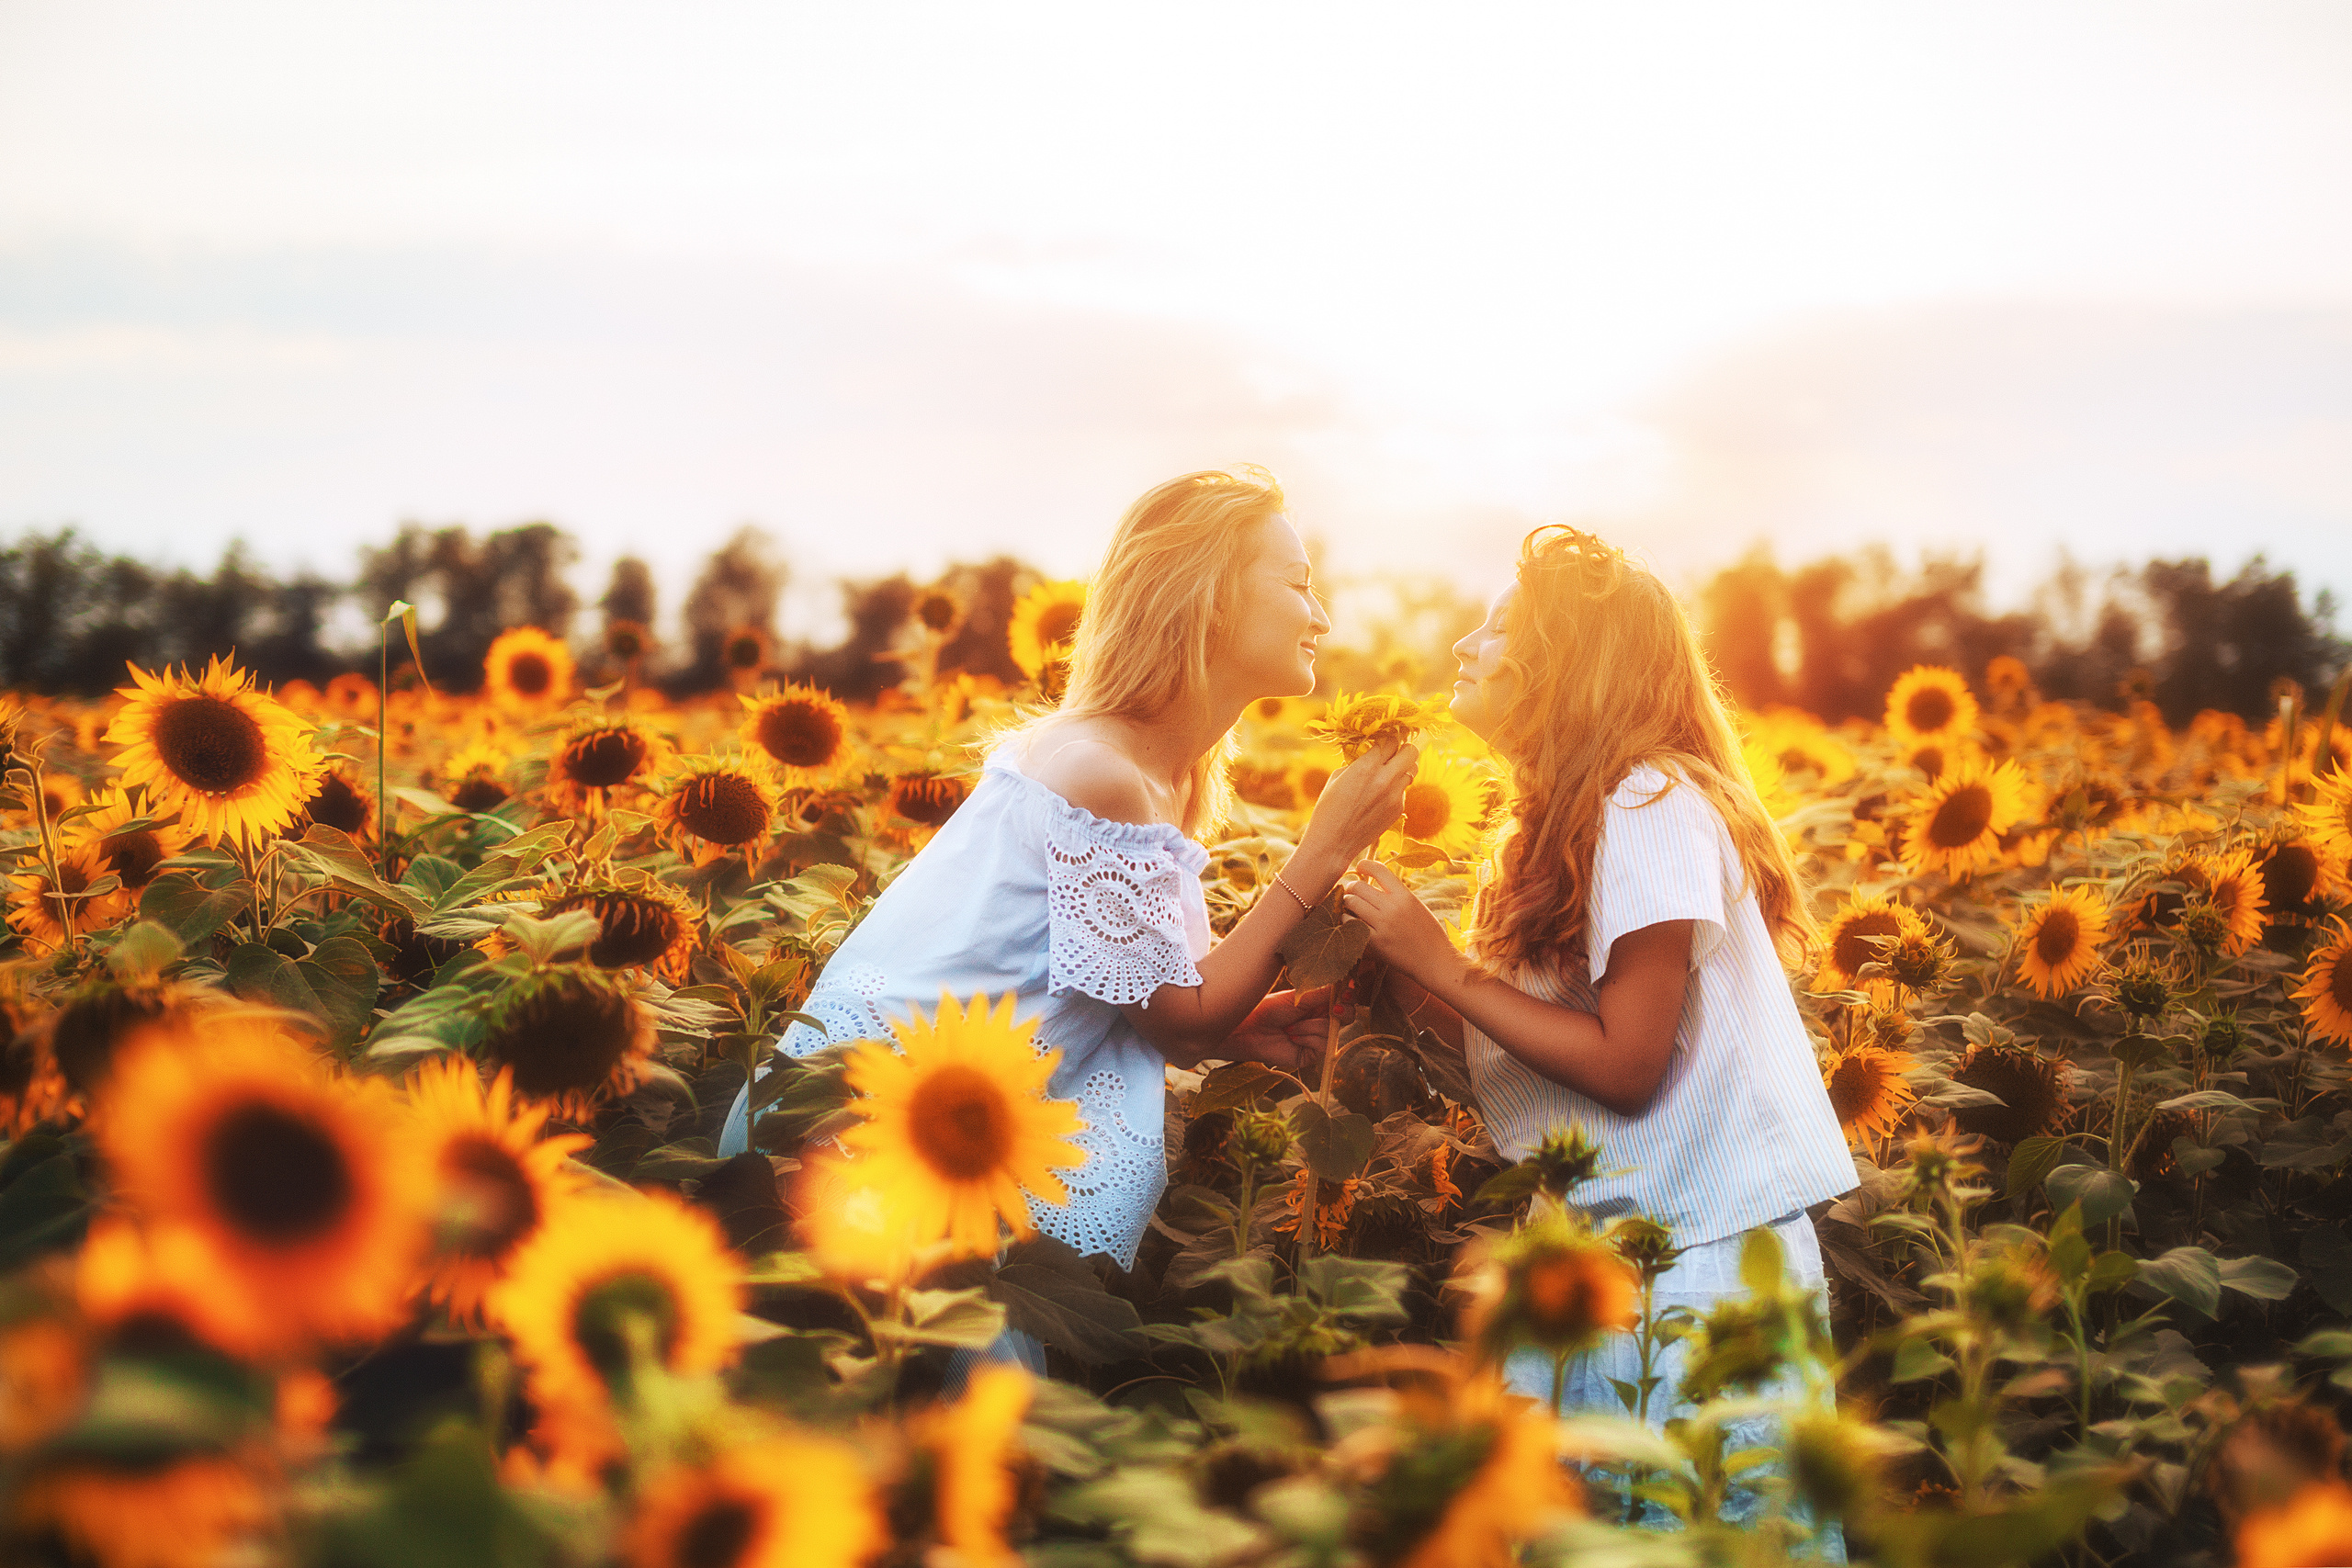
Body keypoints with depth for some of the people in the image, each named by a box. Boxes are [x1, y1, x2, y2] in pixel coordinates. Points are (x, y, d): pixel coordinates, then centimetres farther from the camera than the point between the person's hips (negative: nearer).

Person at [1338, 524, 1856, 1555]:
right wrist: (1394, 964, -1)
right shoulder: (1570, 819, 13)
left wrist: (1437, 959, -16)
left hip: (1697, 1265, -8)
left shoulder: (1652, 808, -15)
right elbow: (1515, 1047, 8)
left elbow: (1626, 1065, -19)